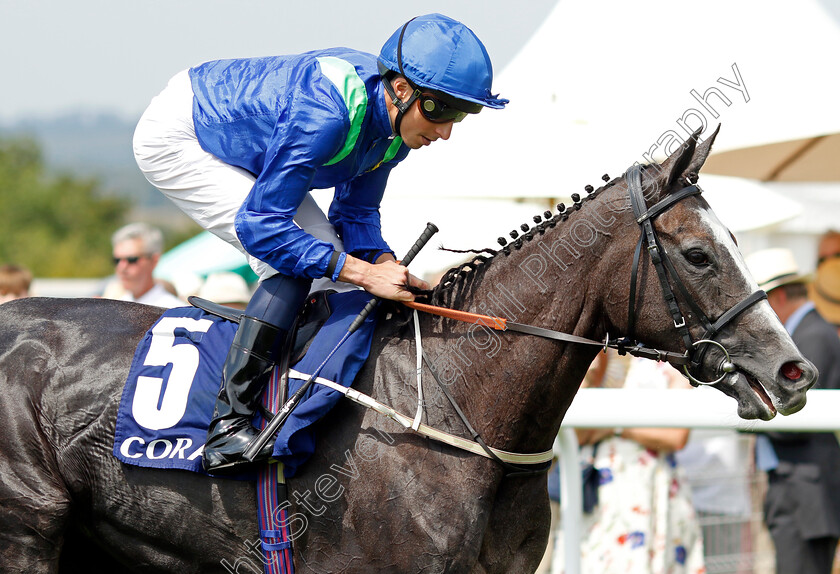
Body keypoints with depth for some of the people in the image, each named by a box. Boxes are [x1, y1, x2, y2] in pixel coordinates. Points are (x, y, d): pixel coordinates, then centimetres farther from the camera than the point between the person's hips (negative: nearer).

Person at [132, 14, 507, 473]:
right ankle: (227, 425, -18)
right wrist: (364, 273, -35)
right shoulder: (326, 114, -38)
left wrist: (387, 265, -20)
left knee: (324, 253, 2)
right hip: (174, 138, -9)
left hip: (237, 152, 9)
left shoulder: (394, 122, -11)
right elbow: (258, 225, -35)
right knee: (292, 265, -21)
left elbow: (355, 213, 1)